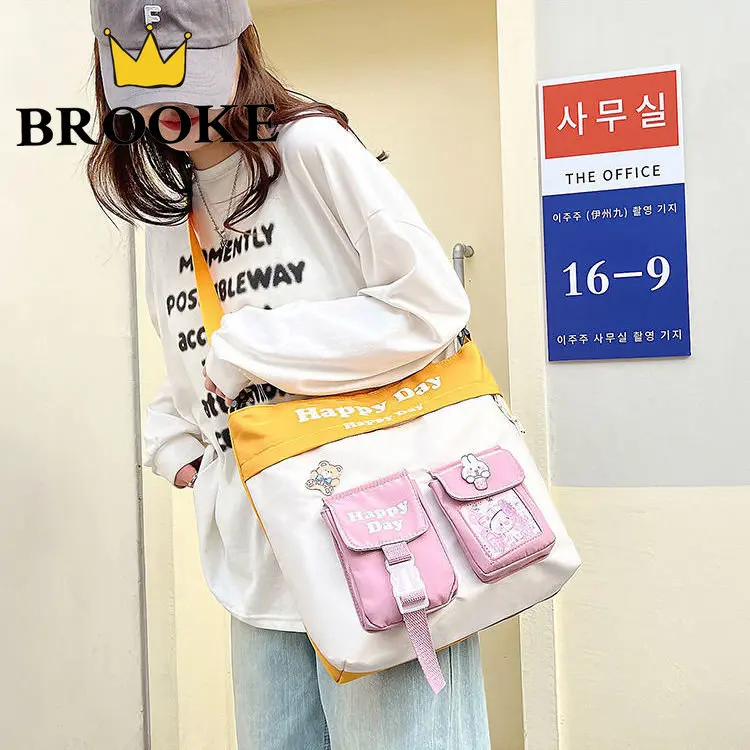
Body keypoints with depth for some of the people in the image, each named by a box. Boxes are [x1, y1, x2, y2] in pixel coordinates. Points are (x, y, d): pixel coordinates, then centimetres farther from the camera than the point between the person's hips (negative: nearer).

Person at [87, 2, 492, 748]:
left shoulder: (313, 150, -8)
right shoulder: (164, 215, 14)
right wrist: (171, 441, 7)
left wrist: (251, 348, -13)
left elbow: (433, 305, -17)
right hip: (258, 565, 7)